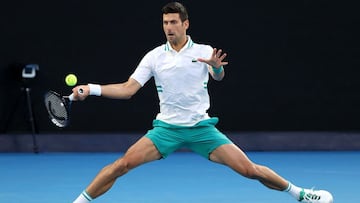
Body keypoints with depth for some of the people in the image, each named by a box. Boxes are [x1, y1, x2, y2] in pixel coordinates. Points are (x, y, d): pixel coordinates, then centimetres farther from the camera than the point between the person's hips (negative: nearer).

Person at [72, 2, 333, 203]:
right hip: (167, 128, 1)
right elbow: (128, 89, -2)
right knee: (123, 163, -19)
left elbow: (218, 76, -19)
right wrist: (91, 89, -15)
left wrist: (217, 66, -44)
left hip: (201, 127, -1)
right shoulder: (154, 57, 1)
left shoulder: (204, 52, -1)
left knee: (249, 169, -8)